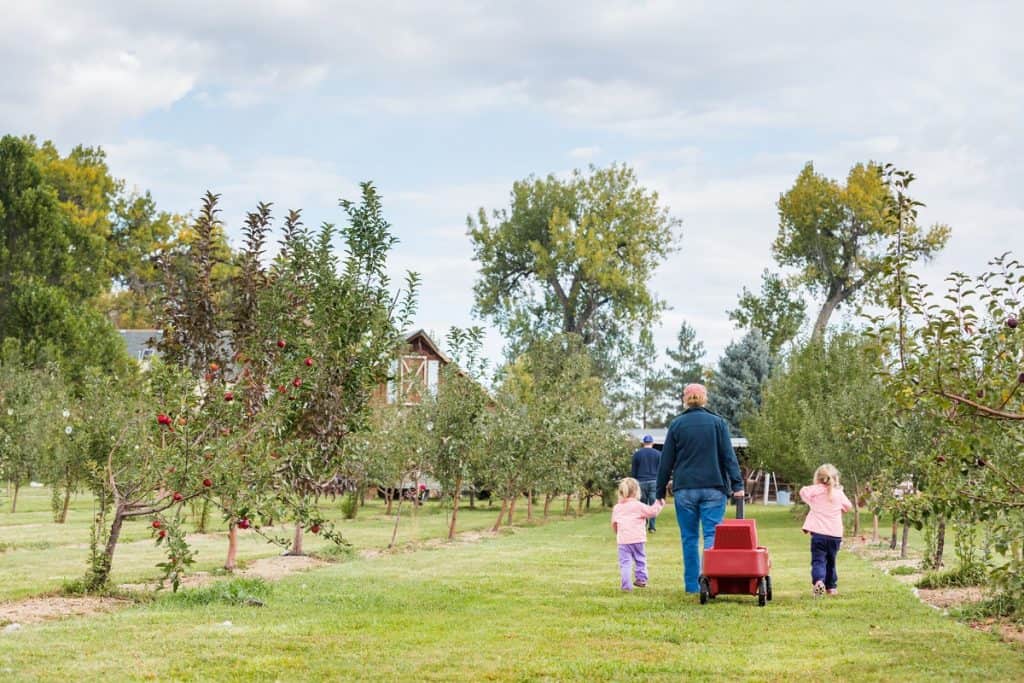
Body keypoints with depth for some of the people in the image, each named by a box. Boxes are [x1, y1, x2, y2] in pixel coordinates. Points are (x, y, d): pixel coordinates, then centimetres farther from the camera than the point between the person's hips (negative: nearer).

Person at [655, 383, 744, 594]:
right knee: (712, 535, -1)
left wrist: (661, 489, 12)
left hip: (684, 489, 0)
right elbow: (728, 456, -2)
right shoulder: (718, 423, 4)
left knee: (689, 537, 6)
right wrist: (737, 484, -3)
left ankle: (692, 584, 6)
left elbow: (666, 460, 6)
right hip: (713, 488, 0)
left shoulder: (677, 425, 4)